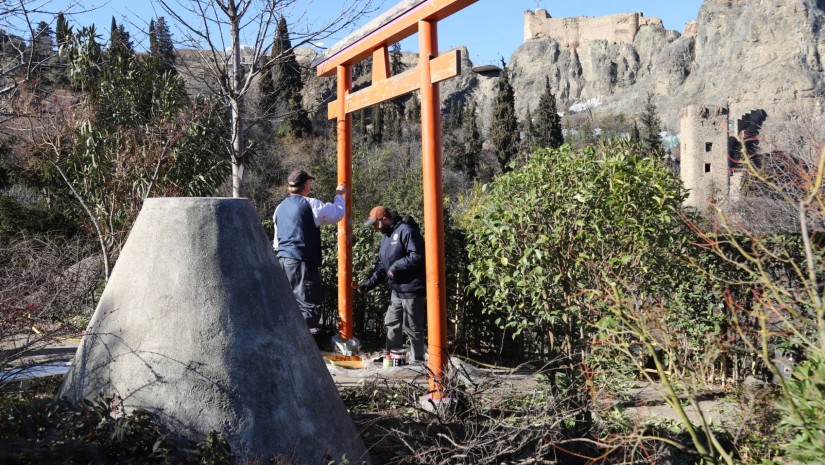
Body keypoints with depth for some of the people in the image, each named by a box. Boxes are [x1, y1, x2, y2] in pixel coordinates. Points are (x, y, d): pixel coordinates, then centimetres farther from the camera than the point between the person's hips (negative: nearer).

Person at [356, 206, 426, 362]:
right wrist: (368, 284, 7)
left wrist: (395, 267, -18)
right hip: (396, 290, 10)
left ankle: (417, 362, 11)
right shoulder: (386, 236, 16)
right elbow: (381, 266, 18)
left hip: (412, 290, -10)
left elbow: (417, 256, -25)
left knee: (412, 329, -1)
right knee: (392, 326, 16)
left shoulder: (406, 230, -15)